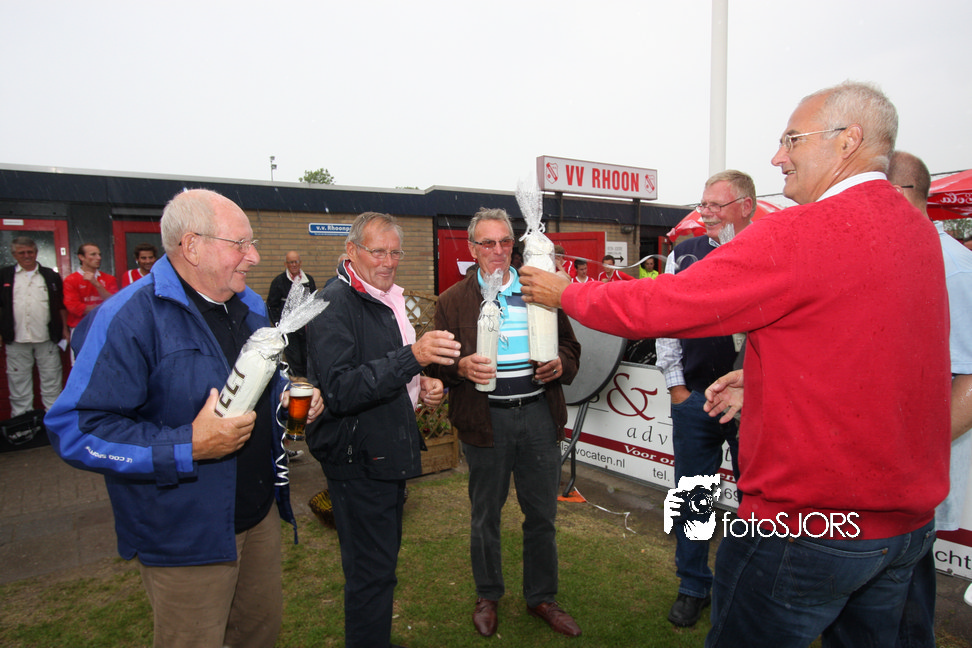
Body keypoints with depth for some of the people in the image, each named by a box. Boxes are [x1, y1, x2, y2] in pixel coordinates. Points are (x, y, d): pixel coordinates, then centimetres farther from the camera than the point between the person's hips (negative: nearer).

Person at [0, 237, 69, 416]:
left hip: (47, 339, 0)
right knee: (19, 383, 8)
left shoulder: (51, 276, 8)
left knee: (51, 381, 5)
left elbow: (61, 305, 10)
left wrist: (65, 329, 5)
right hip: (16, 340, 1)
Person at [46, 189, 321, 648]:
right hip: (184, 538, -7)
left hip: (260, 515, 7)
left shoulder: (250, 306, 6)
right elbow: (75, 429, -24)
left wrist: (291, 403, -1)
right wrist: (187, 447, -30)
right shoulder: (130, 317, -21)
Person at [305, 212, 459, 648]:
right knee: (371, 571, 1)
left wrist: (420, 389, 6)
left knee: (384, 560, 21)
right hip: (357, 460, -9)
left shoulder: (387, 301, 13)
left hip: (388, 456, 9)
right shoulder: (335, 305, -17)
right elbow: (339, 390, -28)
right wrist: (411, 356, -35)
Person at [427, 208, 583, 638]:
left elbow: (569, 345, 13)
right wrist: (461, 367, -22)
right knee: (485, 515, 13)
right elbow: (439, 363, 0)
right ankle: (488, 596, 35)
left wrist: (561, 364, -9)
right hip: (485, 419, -1)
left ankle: (541, 597, 33)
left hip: (539, 413, 2)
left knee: (542, 513, 12)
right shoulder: (453, 301, 2)